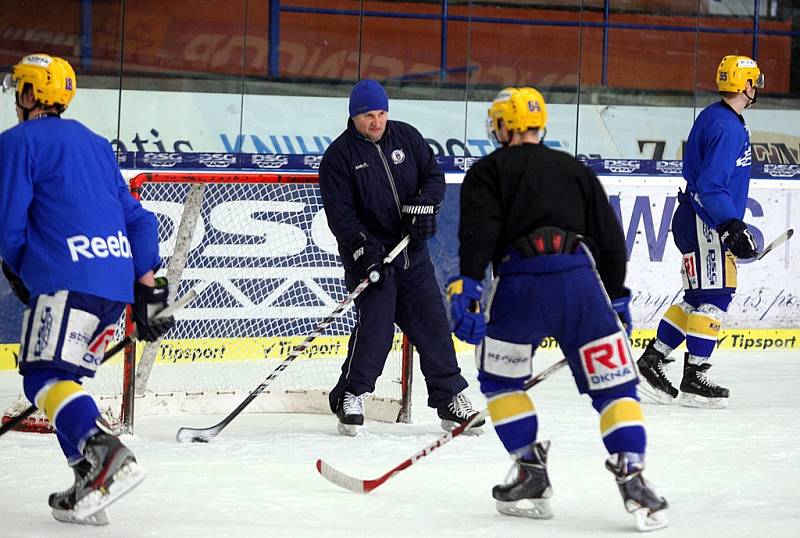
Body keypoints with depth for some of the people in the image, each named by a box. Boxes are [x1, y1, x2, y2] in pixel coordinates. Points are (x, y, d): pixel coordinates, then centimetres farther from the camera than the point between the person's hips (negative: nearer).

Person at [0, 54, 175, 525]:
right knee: (64, 378, 14)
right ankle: (91, 486, 5)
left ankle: (106, 455, -35)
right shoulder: (95, 145, 25)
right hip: (117, 278, 8)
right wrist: (147, 283, 19)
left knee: (45, 376, -13)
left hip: (68, 278, -8)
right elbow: (135, 217, 21)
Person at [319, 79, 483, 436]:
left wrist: (423, 204, -11)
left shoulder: (406, 138, 6)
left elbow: (434, 175, 10)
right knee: (375, 325, -15)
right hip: (369, 254, -4)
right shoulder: (339, 155, -6)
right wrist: (362, 247, -23)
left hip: (413, 252, 4)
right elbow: (339, 211, -11)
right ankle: (351, 397, -1)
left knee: (432, 322, 4)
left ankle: (450, 398, 12)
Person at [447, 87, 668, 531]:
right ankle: (633, 480, -9)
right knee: (614, 383, 6)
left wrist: (467, 287, -13)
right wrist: (617, 299, 29)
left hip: (519, 283, -2)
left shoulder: (489, 171, 15)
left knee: (500, 377, 19)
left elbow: (479, 231, -4)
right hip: (581, 279, 2)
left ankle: (532, 474, 14)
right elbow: (610, 238, 22)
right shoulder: (575, 169, 25)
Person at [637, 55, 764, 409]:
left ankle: (652, 360, 15)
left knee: (698, 297, 12)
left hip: (701, 222, 10)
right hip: (704, 224, -10)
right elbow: (711, 186, -24)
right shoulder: (726, 126, -18)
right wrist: (733, 226, -27)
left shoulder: (716, 117, 15)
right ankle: (694, 381, -7)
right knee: (714, 296, -8)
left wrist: (732, 226, 30)